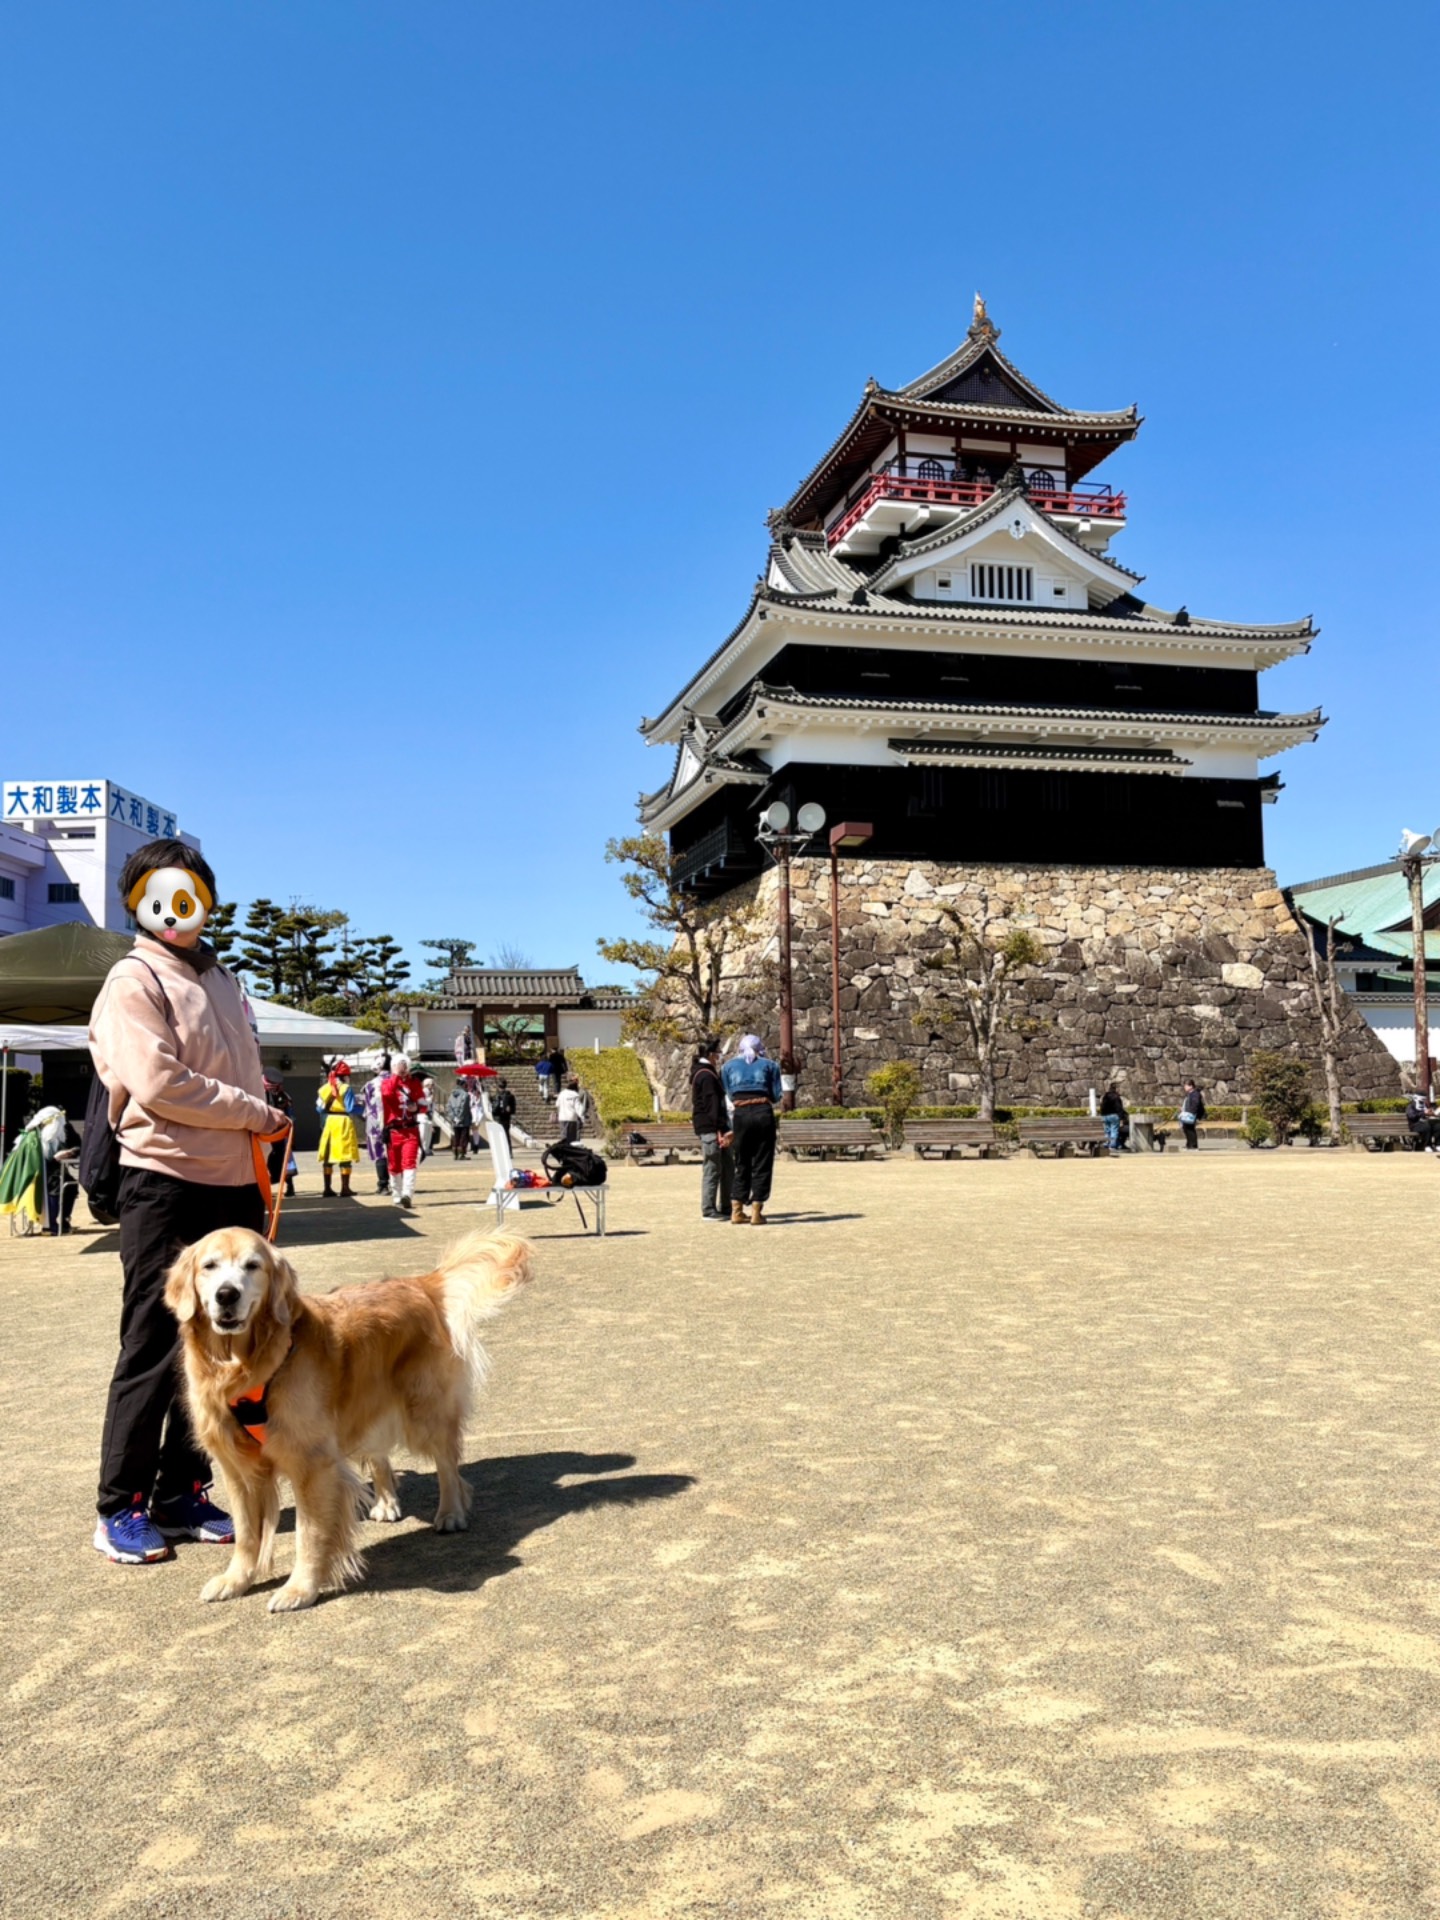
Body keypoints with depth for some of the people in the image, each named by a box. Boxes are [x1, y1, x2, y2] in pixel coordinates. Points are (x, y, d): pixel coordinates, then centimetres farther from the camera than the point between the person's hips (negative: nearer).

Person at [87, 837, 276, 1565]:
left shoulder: (219, 977, 17)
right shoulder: (135, 980, -6)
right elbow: (159, 1085, -18)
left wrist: (257, 1160, 5)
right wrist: (254, 1113, -10)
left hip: (235, 1186, 7)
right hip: (166, 1185, -7)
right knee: (155, 1348, 0)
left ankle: (182, 1495, 22)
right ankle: (121, 1506, 13)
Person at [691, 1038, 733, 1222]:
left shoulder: (700, 1073, 18)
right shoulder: (707, 1076, -13)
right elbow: (712, 1105, -18)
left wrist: (723, 1129, 17)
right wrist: (719, 1130, -19)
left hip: (712, 1128, 10)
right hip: (710, 1128, -10)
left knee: (725, 1167, 12)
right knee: (712, 1168, -5)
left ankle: (725, 1208, 18)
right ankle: (708, 1210, 0)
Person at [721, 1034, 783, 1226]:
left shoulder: (728, 1066, 15)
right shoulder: (769, 1065, 10)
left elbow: (728, 1096, 12)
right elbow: (776, 1098, 7)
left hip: (741, 1115, 2)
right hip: (764, 1114, -2)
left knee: (742, 1164, 13)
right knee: (762, 1165, 4)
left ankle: (736, 1212, 10)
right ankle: (756, 1212, 1)